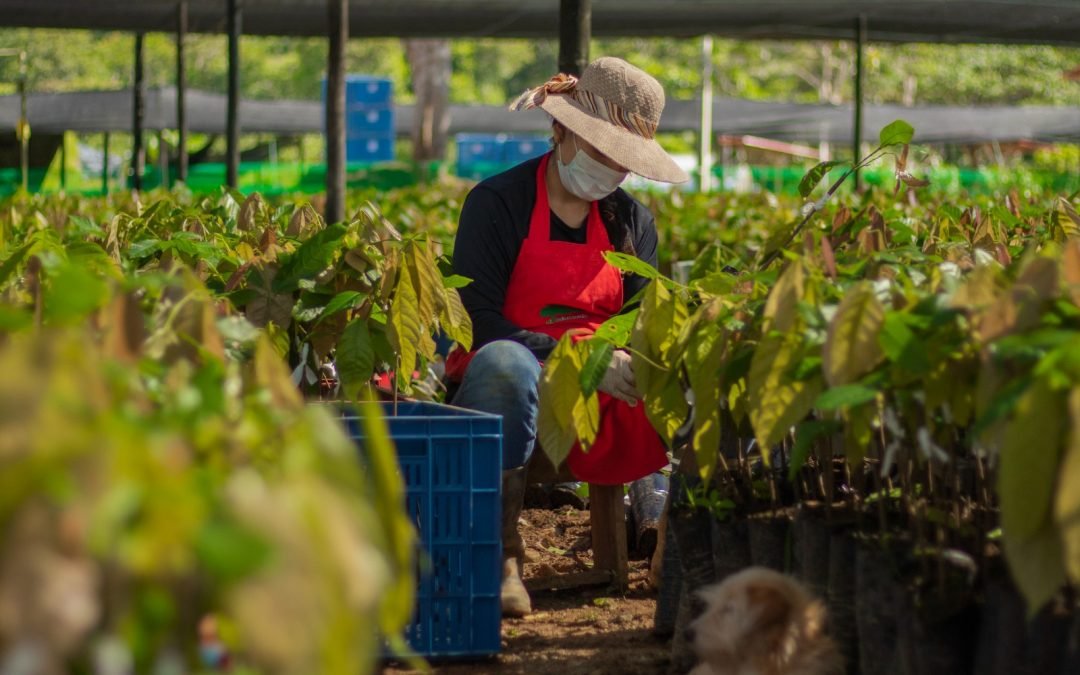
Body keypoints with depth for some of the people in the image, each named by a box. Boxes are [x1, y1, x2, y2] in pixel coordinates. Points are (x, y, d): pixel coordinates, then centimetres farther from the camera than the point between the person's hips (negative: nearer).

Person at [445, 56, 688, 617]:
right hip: (522, 379, -4)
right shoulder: (498, 202, -2)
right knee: (503, 364, -40)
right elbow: (477, 319, -11)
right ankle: (496, 553, -37)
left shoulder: (631, 220, 15)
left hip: (603, 397, 4)